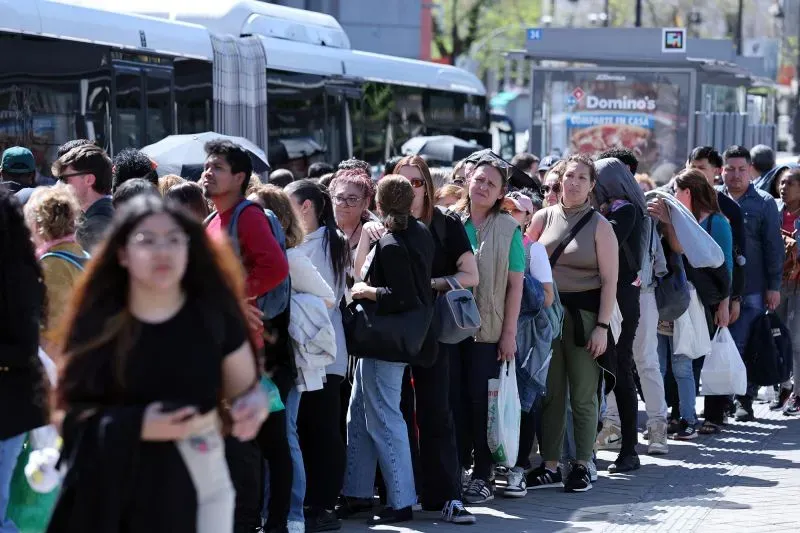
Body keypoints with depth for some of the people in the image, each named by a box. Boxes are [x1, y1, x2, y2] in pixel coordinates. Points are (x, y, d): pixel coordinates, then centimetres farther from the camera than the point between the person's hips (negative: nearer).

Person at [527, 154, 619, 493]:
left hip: (584, 313, -3)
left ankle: (582, 466, 10)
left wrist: (602, 326, -12)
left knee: (583, 395, 1)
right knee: (550, 393, 7)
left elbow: (609, 281, -5)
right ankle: (550, 466, 13)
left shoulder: (599, 226, -2)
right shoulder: (545, 217, 6)